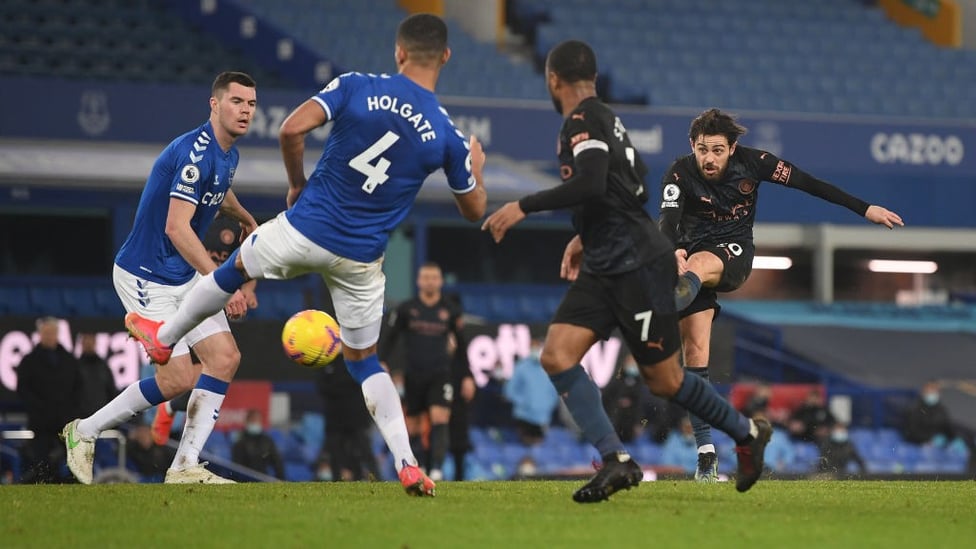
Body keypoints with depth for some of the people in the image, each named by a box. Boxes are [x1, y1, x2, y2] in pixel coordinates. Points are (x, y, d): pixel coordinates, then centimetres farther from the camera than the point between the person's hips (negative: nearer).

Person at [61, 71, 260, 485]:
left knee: (225, 358, -4)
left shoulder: (228, 154, 6)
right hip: (145, 277, -9)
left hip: (186, 276, 9)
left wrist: (245, 219, 49)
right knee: (178, 378, -12)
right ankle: (84, 432, 7)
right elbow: (176, 227, -31)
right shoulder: (194, 153, -23)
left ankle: (186, 466, -1)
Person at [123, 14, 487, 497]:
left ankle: (164, 336, 49)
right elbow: (474, 210, 6)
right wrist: (476, 166, 28)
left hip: (305, 230, -1)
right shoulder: (447, 136, -6)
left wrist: (297, 183, 0)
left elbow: (292, 129, -19)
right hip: (360, 260, 1)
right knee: (363, 359, 16)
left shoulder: (357, 87, -11)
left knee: (236, 267, 29)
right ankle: (407, 466, 1)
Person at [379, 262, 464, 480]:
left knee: (440, 419, -17)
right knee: (413, 425, 4)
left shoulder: (451, 310, 5)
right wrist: (382, 362, -6)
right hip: (413, 374, 1)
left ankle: (437, 468, -22)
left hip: (440, 374, -1)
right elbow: (391, 337, 9)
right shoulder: (405, 309, 4)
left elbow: (462, 343, 11)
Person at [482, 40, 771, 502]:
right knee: (556, 355, -7)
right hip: (603, 268, 10)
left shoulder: (584, 121, -13)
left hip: (638, 264, -10)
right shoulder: (605, 119, 17)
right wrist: (584, 238, 31)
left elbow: (591, 185, -29)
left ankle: (746, 433, 20)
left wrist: (523, 207, -24)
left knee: (663, 381, -1)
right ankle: (615, 461, -13)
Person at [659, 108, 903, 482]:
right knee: (695, 352, -11)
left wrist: (865, 209, 1)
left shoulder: (751, 162, -7)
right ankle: (706, 455, -9)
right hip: (692, 257, 0)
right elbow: (668, 219, -26)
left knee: (699, 265, -37)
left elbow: (807, 183, 0)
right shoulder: (680, 174, -11)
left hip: (736, 254, 0)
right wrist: (673, 251, -49)